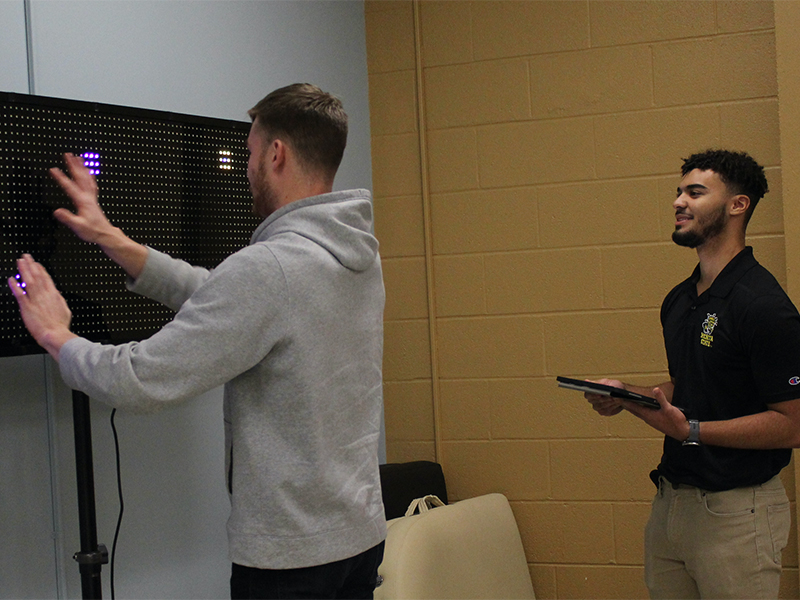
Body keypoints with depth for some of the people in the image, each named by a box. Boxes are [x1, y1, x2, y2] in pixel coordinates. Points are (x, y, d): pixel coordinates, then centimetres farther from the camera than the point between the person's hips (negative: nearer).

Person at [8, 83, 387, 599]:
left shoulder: (268, 268, -23)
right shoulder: (359, 253, 4)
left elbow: (139, 381, -21)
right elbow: (218, 299, 11)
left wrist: (57, 336, -2)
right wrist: (110, 239, 13)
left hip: (290, 557, -8)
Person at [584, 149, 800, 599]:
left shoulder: (763, 304, -17)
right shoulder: (678, 300, 11)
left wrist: (691, 429, -24)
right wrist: (626, 395, 5)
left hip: (736, 509, -8)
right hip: (672, 501, 8)